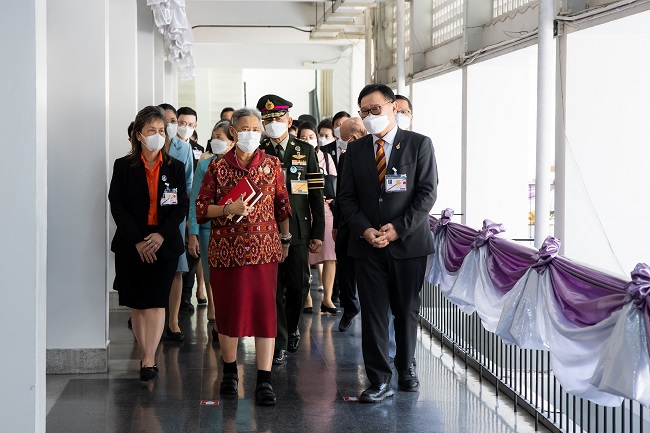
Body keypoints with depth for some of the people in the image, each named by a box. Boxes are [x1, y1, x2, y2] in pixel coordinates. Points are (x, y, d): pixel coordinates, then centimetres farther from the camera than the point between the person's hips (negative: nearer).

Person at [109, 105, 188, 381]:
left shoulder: (175, 168, 5)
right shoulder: (123, 167, 2)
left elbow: (181, 207, 1)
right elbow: (117, 206, -3)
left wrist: (161, 235, -13)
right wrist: (137, 241, -12)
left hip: (165, 244, 0)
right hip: (131, 245, 0)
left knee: (156, 303, -9)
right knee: (137, 304, 6)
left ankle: (149, 361, -12)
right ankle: (144, 355, 17)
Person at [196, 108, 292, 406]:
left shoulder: (273, 165, 6)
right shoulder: (218, 166, 2)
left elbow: (282, 205, 13)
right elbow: (201, 207, 2)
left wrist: (285, 240, 16)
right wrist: (228, 209, -15)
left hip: (263, 249, 0)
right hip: (225, 250, 0)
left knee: (264, 310, -4)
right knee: (228, 310, 8)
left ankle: (264, 381, -3)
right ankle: (230, 371, 26)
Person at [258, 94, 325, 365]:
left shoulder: (305, 151, 6)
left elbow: (316, 194, 6)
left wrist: (318, 233, 1)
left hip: (298, 230, 1)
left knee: (298, 286, 6)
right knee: (272, 289, -1)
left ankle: (291, 326, 32)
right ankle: (280, 343, 7)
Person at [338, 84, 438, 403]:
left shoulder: (419, 144, -1)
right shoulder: (356, 150, 8)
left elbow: (427, 193, -6)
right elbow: (347, 196, 7)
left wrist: (399, 228, -13)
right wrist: (364, 229, -9)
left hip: (409, 242, -2)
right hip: (368, 244, 2)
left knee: (407, 311, 10)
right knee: (373, 313, -1)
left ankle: (406, 368, 29)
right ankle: (380, 381, 5)